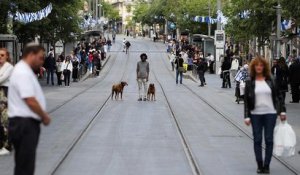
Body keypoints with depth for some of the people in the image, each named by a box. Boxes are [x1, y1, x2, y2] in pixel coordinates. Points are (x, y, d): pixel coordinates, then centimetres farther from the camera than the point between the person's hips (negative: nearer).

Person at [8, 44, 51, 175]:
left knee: (24, 164, 15)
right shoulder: (23, 73, -17)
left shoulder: (25, 71, 17)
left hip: (26, 123, 11)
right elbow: (30, 101, -23)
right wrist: (45, 117, -10)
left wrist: (43, 115, 10)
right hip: (24, 124, -11)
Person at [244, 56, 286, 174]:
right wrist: (247, 116, -5)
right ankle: (259, 165, 14)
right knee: (257, 140, 4)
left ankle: (266, 165, 9)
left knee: (269, 140, 2)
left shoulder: (270, 81, 3)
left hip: (270, 113, 1)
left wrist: (282, 111, 3)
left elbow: (278, 96, 8)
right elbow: (246, 100, 0)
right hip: (256, 114, 0)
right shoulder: (250, 83, 0)